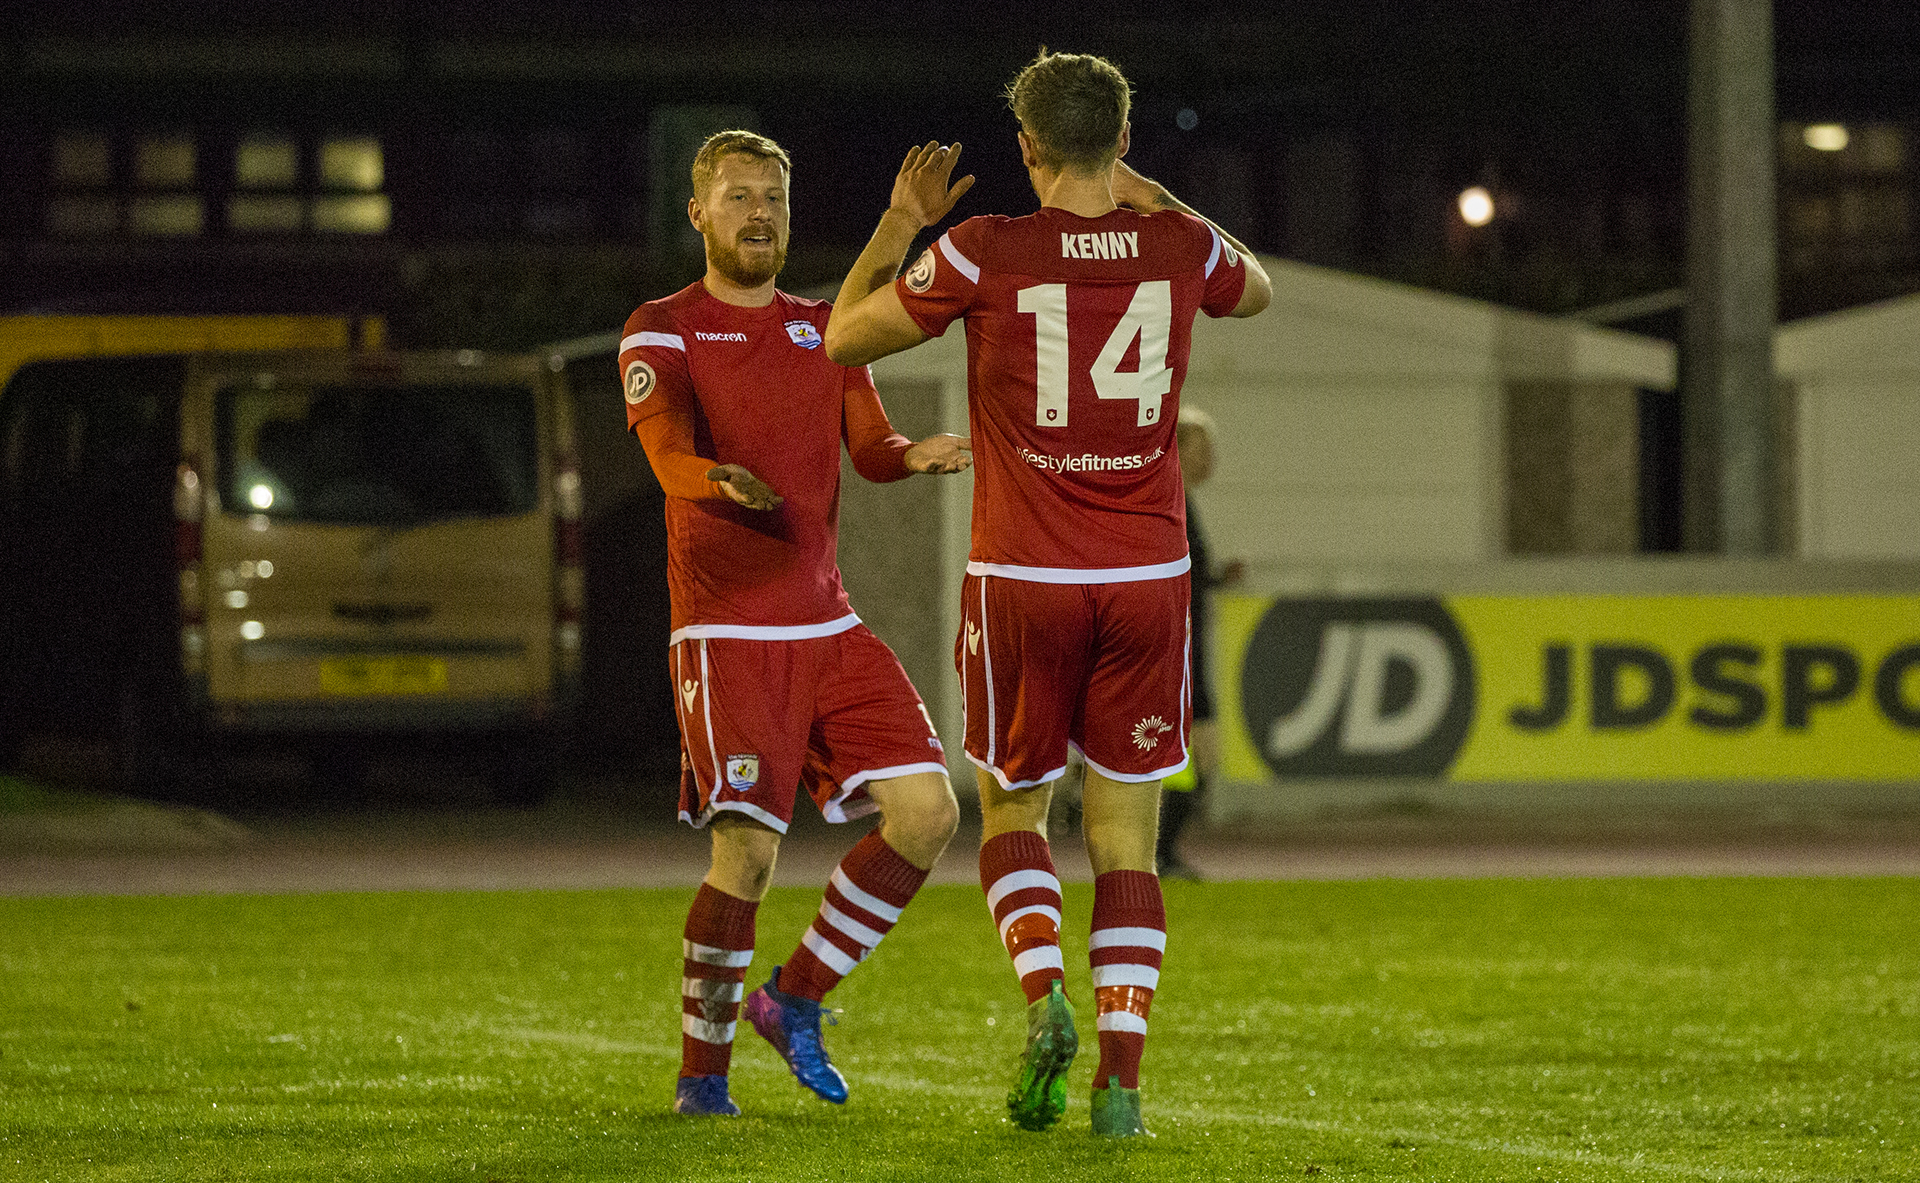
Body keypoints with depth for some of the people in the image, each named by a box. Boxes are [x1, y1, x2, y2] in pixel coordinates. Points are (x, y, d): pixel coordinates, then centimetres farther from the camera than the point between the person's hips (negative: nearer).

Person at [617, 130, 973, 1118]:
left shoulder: (824, 330, 16)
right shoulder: (662, 332, -2)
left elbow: (868, 447, 4)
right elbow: (669, 459, -18)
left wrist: (914, 455, -20)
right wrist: (719, 481, -41)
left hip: (827, 624, 6)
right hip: (726, 634, -6)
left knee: (927, 812, -5)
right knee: (747, 850, -16)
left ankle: (795, 998, 10)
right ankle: (702, 1069, 1)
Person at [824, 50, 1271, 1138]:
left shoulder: (982, 254, -9)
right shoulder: (1182, 249, -1)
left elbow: (844, 339, 6)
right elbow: (1257, 292, 26)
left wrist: (902, 220, 16)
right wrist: (1154, 203, 31)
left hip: (1023, 579, -2)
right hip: (1147, 578, 2)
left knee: (1012, 812, 16)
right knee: (1127, 842, 7)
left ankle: (1044, 995, -8)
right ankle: (1122, 1079, -3)